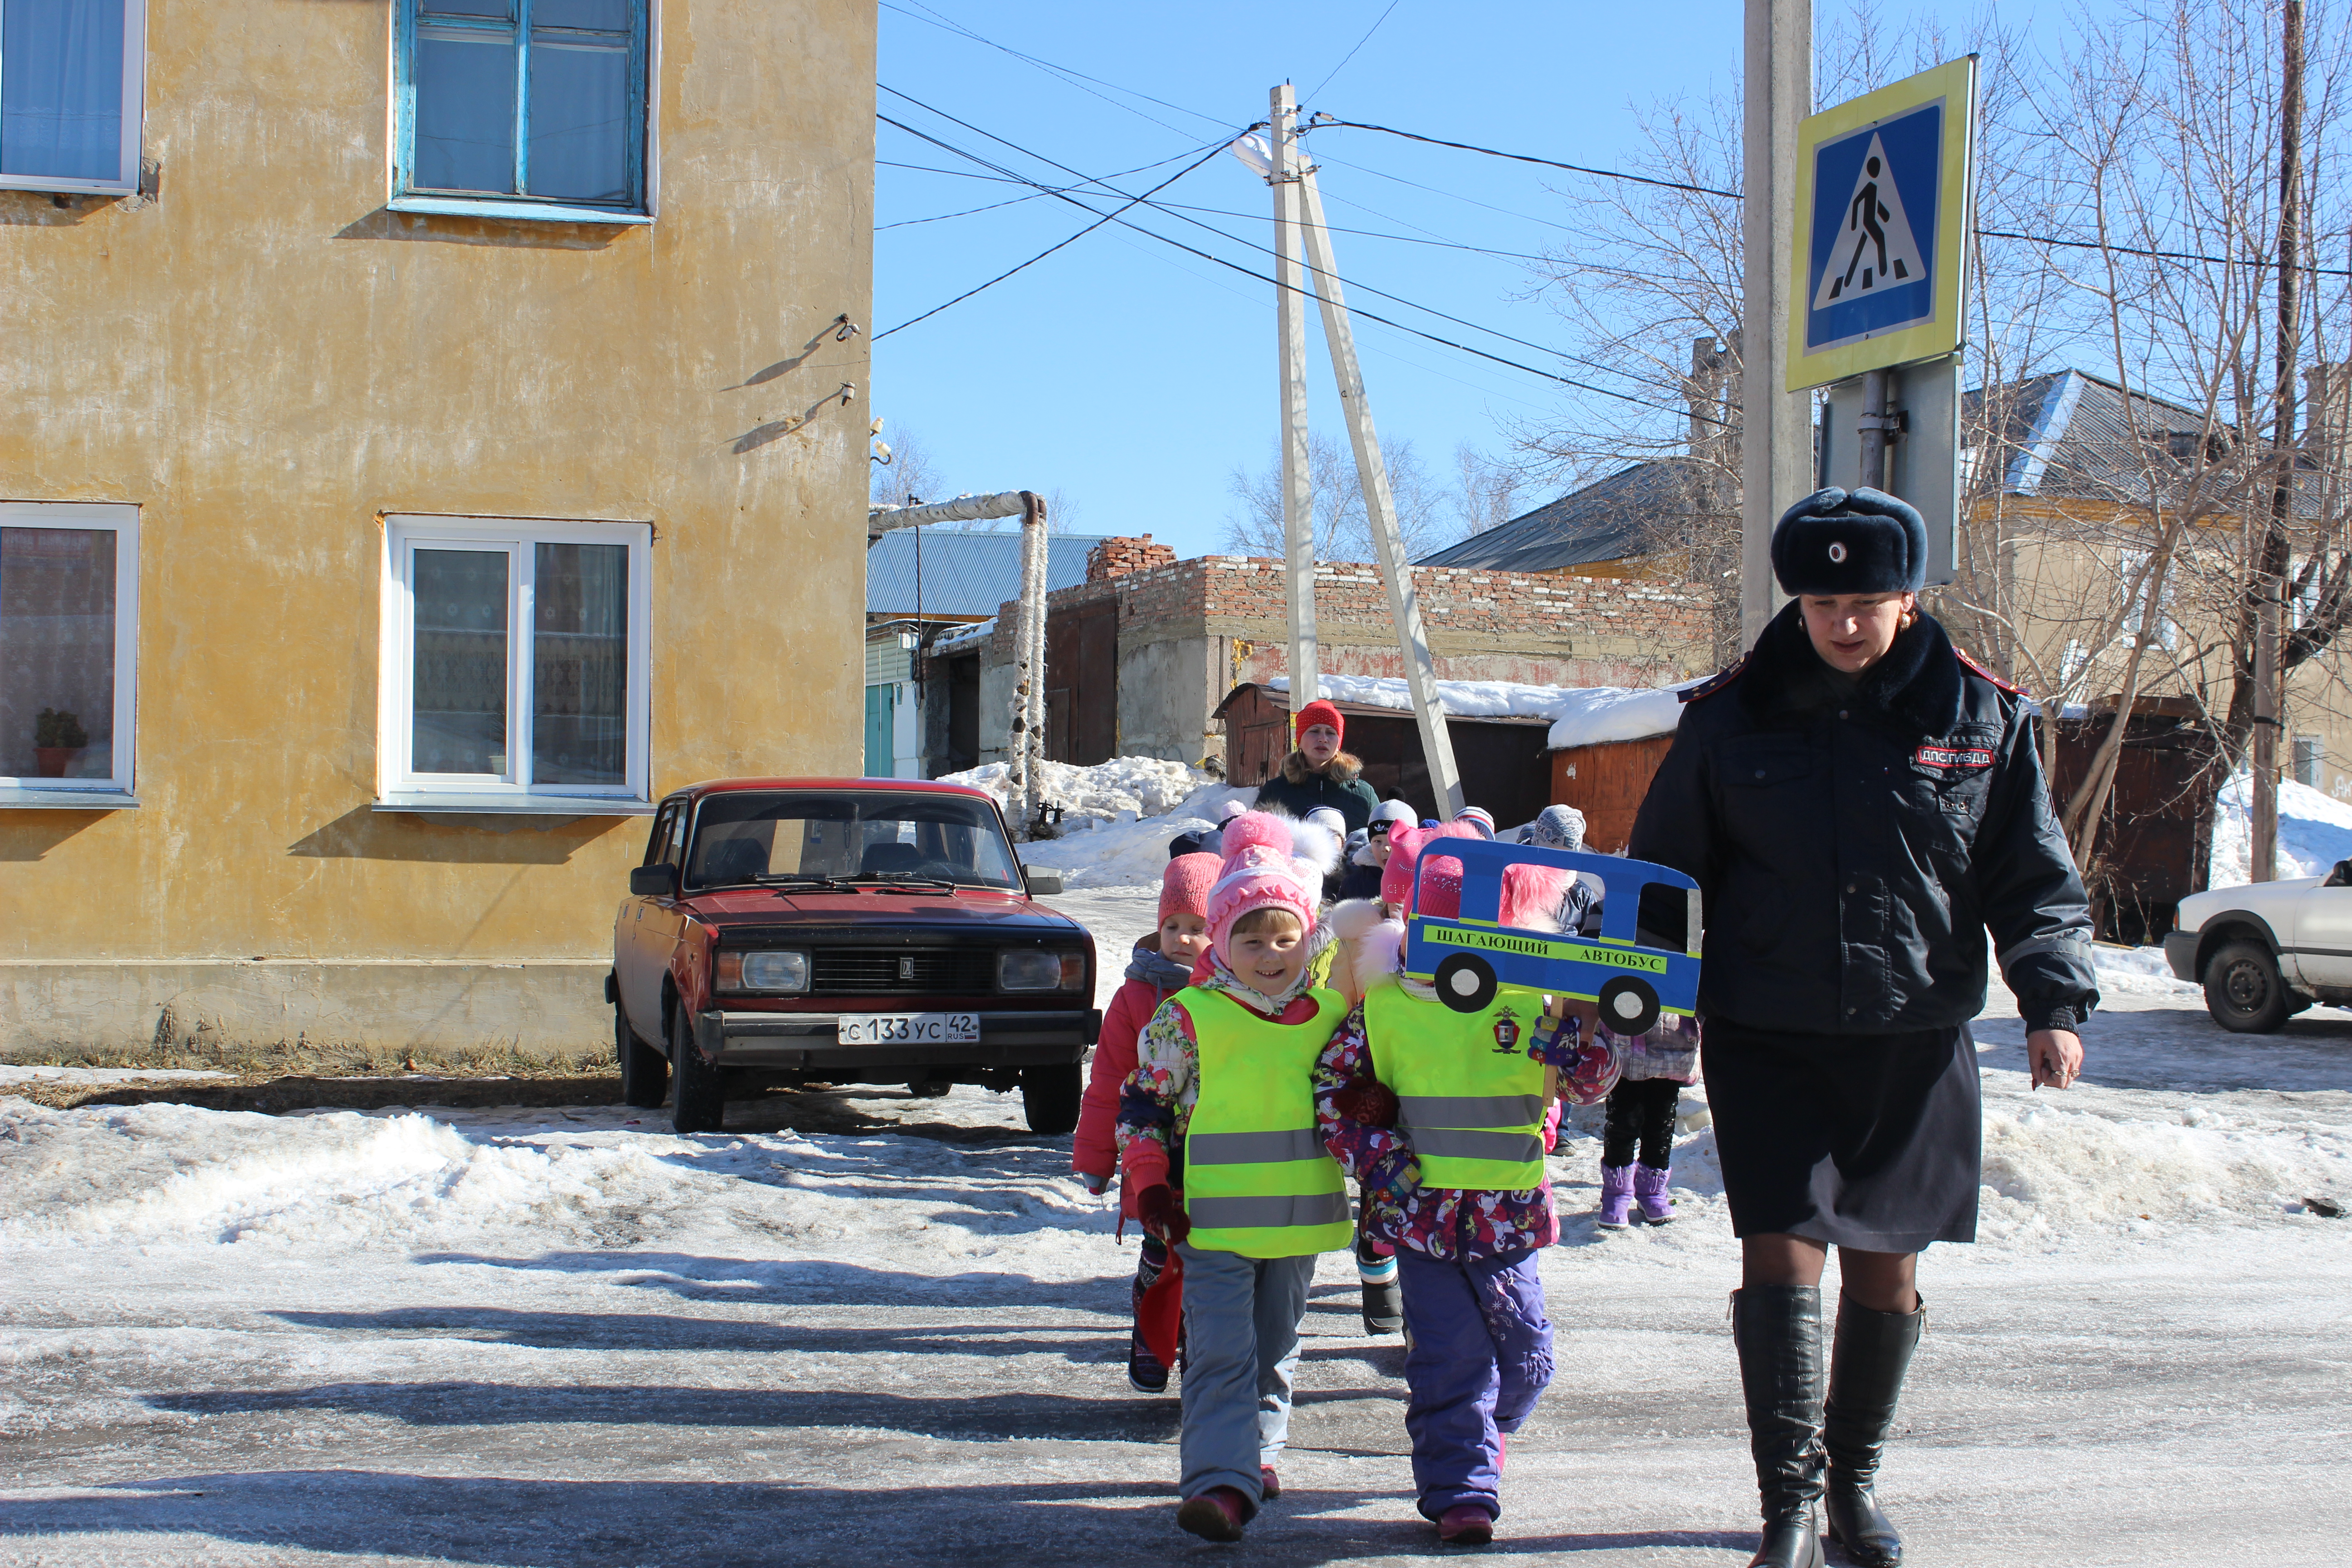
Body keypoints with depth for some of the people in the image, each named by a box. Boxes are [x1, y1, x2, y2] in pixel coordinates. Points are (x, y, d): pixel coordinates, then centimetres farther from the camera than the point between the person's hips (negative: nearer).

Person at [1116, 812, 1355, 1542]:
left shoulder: (1331, 1013, 4)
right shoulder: (1188, 1018, -8)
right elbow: (1140, 1103, -1)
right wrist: (1149, 1185, -8)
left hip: (1298, 1219, 4)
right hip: (1213, 1220, -4)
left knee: (1275, 1348, 17)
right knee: (1221, 1353, -11)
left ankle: (1257, 1448, 34)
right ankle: (1222, 1480, -15)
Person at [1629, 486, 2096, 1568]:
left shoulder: (1983, 718, 0)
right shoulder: (1732, 718, -1)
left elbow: (2038, 885, 4)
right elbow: (1662, 879, 6)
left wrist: (2056, 1003, -10)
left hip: (1917, 1045, 1)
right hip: (1766, 1041, -1)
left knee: (1886, 1269, 9)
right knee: (1781, 1251, -11)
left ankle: (1857, 1479, 28)